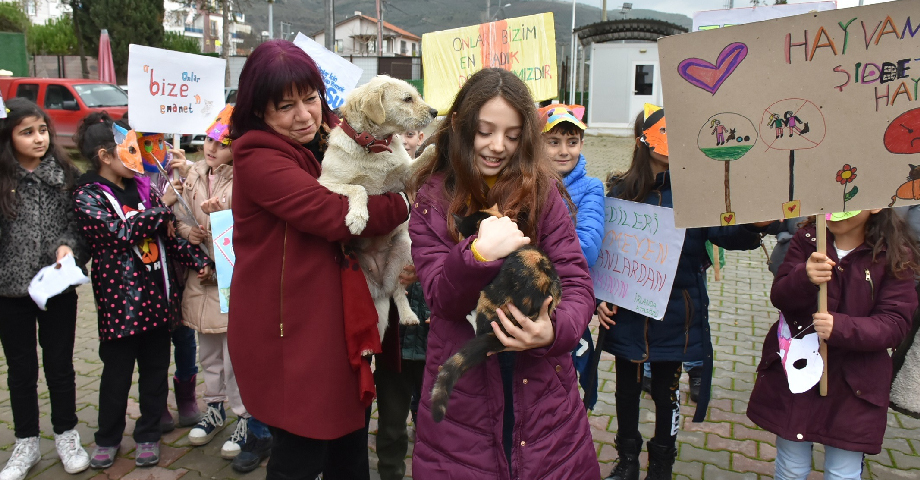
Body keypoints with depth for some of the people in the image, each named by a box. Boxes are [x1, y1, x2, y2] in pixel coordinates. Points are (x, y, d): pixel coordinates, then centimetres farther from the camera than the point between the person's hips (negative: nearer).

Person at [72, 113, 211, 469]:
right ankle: (108, 438, 27)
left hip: (157, 293, 5)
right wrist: (165, 208, -15)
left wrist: (197, 260, 2)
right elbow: (122, 233, -20)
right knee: (117, 372, 8)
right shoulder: (88, 197, -6)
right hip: (120, 297, -5)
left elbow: (168, 235, 12)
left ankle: (148, 435, 26)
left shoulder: (141, 187, 9)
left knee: (156, 369, 11)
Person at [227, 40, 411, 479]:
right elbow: (333, 215, -26)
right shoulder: (258, 157, -16)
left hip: (337, 322, 8)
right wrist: (406, 201, -14)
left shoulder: (329, 141, 10)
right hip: (289, 332, -8)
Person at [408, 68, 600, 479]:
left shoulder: (544, 192, -1)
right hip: (461, 394, 0)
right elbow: (441, 298, -9)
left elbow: (577, 283, -5)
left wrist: (556, 330, -26)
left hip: (541, 389, 1)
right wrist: (478, 255, -29)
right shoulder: (432, 201, -1)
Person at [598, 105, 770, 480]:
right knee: (626, 387, 16)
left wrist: (753, 225, -38)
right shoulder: (621, 191, -4)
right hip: (626, 312, 1)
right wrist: (601, 297, -8)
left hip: (675, 313, 0)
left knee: (667, 391, 15)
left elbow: (723, 233, -18)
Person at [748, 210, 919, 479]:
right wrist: (804, 278, -31)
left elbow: (895, 324, -12)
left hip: (854, 384, -1)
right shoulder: (806, 239, -2)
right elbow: (779, 297, -9)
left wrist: (841, 328, -30)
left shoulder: (896, 254, -8)